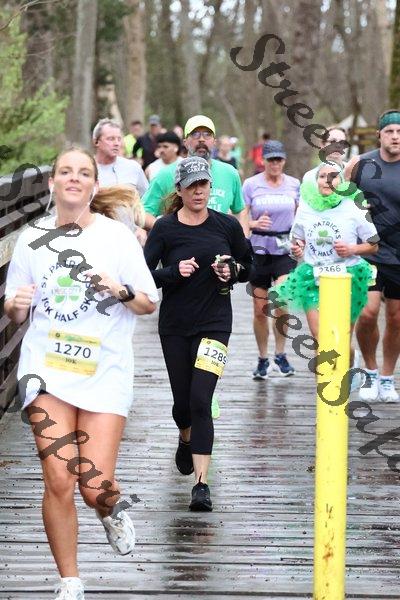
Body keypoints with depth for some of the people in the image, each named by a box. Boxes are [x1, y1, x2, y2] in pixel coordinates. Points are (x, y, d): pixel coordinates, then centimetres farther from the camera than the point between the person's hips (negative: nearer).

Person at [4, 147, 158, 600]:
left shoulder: (117, 236, 1)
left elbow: (149, 304, 4)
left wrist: (120, 291, -16)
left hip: (104, 372, -1)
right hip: (46, 370, 1)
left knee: (96, 486, -8)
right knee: (58, 481, -8)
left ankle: (111, 513, 31)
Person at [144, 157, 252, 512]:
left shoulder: (227, 226, 0)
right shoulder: (165, 228, -4)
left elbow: (249, 266, 13)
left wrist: (232, 271, -9)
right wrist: (175, 272, -21)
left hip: (214, 322, -1)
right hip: (175, 325, 1)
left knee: (201, 400, -14)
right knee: (182, 400, 11)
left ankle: (202, 484, -15)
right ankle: (186, 440, 48)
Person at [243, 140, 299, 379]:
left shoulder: (294, 184, 5)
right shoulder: (251, 184, -1)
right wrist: (255, 223, -21)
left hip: (285, 250, 0)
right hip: (259, 249, 0)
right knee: (260, 310, 4)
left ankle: (280, 355, -1)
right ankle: (263, 359, 21)